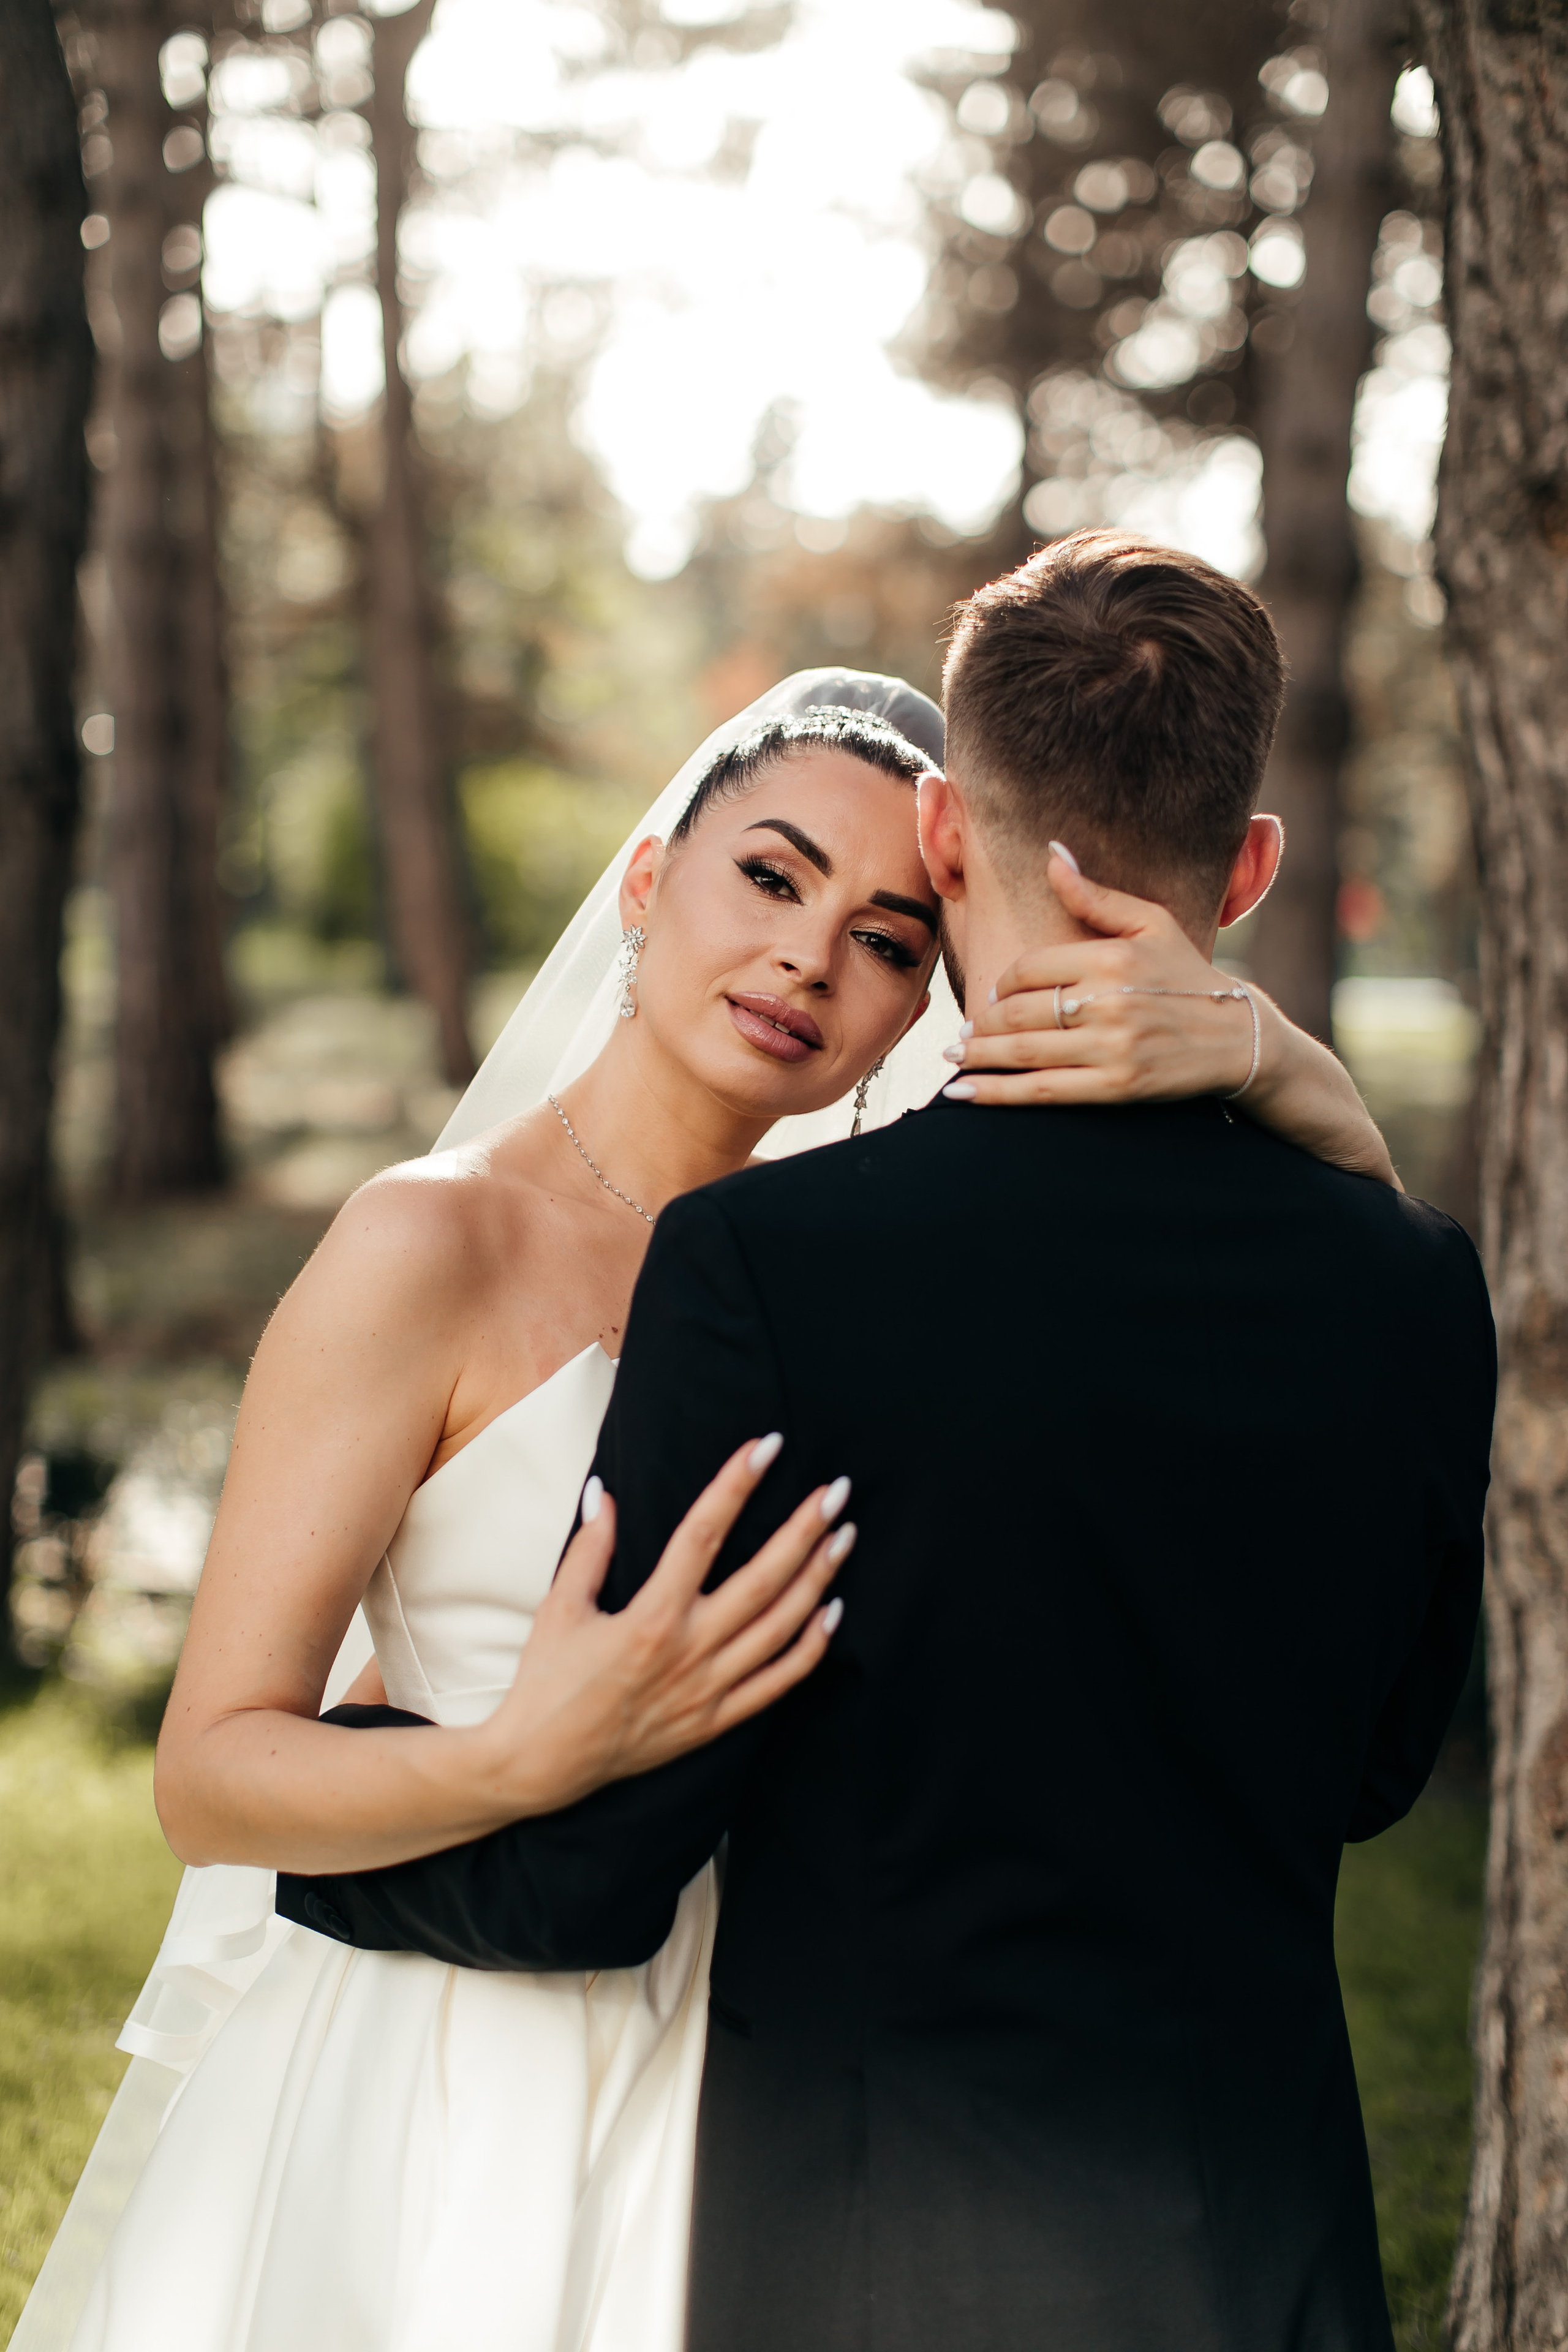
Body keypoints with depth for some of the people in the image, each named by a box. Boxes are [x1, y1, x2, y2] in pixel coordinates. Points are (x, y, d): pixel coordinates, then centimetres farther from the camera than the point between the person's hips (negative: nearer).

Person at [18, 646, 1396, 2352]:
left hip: (716, 2096, 5)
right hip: (440, 2119, -5)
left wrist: (1250, 1050, -23)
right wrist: (530, 1756, -33)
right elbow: (209, 1778, -15)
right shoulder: (434, 1249, -14)